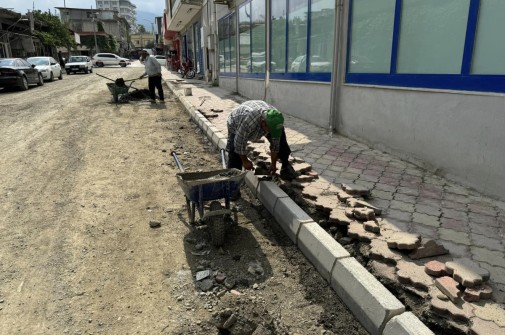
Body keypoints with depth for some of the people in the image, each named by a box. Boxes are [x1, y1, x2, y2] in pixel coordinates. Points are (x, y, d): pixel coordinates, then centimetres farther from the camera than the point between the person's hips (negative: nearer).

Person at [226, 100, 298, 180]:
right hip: (236, 125, -3)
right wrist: (245, 161, -21)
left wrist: (273, 164, -12)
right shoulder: (248, 120, -47)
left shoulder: (274, 118, -31)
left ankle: (285, 166, 3)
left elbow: (275, 144, -18)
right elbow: (240, 142, -34)